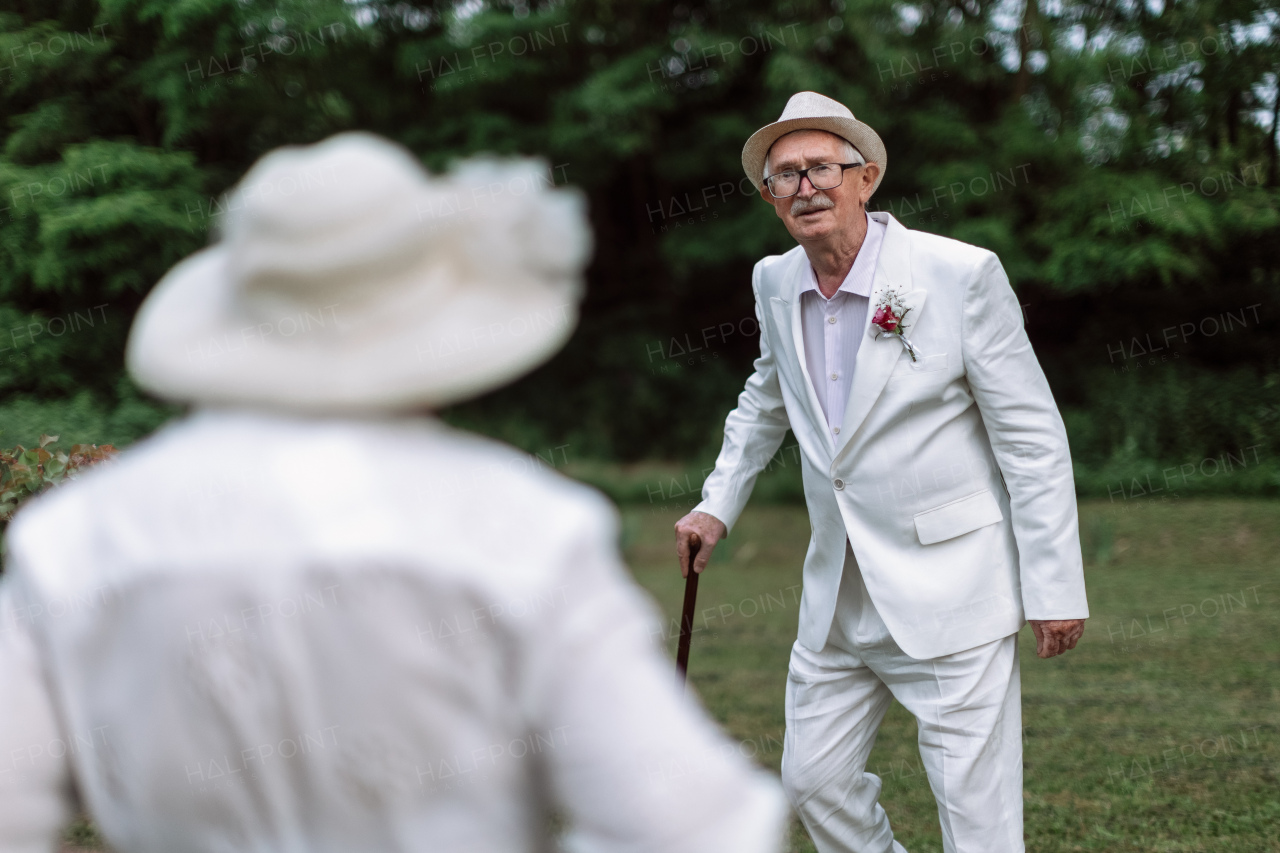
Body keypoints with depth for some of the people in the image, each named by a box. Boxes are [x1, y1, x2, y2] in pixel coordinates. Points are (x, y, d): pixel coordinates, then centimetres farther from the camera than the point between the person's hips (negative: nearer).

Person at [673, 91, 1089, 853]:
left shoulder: (961, 274, -13)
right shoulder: (776, 283, 4)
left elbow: (1033, 438, -10)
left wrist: (1056, 588, -11)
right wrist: (719, 504, 19)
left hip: (950, 589, -6)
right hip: (838, 595, 6)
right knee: (815, 782, 14)